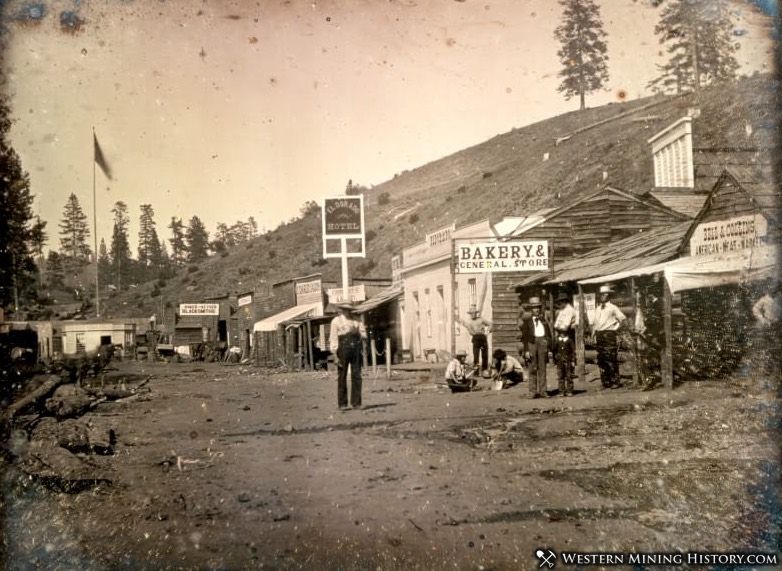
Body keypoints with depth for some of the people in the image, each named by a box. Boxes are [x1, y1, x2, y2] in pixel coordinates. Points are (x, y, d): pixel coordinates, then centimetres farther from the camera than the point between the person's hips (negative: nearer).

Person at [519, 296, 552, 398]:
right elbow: (524, 336, -1)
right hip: (532, 343, -3)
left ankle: (542, 391, 8)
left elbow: (548, 333, 16)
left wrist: (548, 345, 4)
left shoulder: (543, 319, 15)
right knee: (533, 369, -2)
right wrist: (526, 350, -9)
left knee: (542, 368, 4)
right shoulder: (526, 320, 4)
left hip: (542, 343, 3)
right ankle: (533, 392, 0)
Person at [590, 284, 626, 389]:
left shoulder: (613, 308, -1)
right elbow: (594, 322, 22)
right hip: (599, 336, 6)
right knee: (601, 359, 5)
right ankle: (605, 382, 12)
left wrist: (616, 328, 1)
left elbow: (622, 318, 0)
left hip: (609, 335, -6)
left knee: (611, 359, -7)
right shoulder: (597, 309, 16)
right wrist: (594, 333, 14)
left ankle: (615, 382, -2)